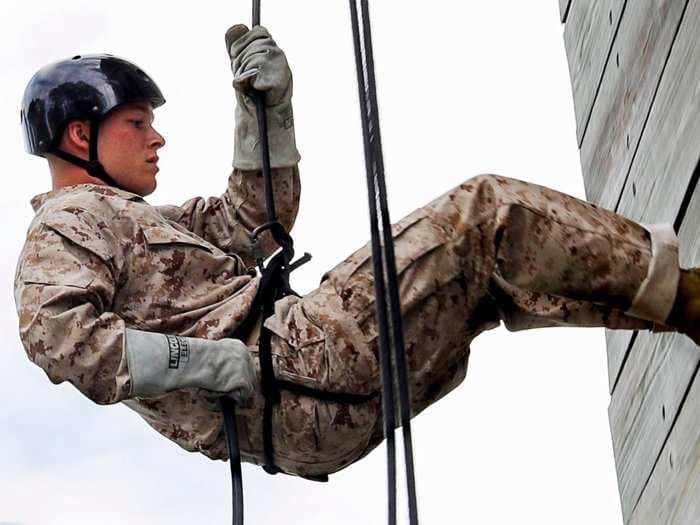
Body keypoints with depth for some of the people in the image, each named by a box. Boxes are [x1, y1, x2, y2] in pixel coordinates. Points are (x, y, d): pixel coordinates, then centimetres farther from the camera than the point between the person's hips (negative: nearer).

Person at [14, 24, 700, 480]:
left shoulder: (134, 220, 30)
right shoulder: (65, 224, 0)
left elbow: (253, 219, 33)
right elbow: (57, 337, -20)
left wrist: (266, 105, 22)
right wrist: (208, 360, -23)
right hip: (300, 361, -10)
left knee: (491, 274, 14)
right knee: (485, 209, -7)